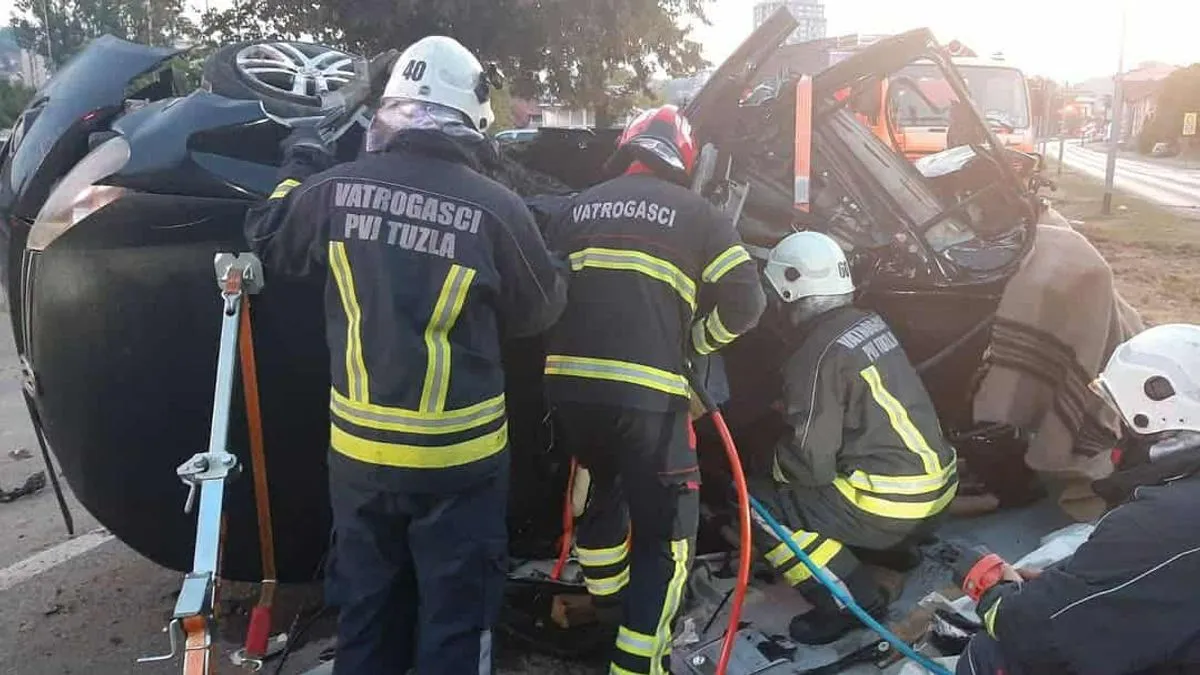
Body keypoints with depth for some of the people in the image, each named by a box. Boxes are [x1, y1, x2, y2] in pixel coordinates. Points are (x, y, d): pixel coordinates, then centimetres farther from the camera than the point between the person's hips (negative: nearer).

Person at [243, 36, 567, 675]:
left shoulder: (337, 188, -7)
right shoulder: (497, 208, -17)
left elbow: (269, 239, 14)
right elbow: (541, 309, -2)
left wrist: (298, 167, 29)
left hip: (358, 448, 4)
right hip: (458, 453, -3)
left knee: (367, 605, 22)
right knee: (455, 613, 13)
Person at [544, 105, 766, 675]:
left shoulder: (579, 208, 17)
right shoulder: (694, 212, 5)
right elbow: (744, 302, 1)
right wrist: (695, 341, 17)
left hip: (568, 382, 6)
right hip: (645, 392, -5)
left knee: (604, 488, 30)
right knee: (664, 532, 6)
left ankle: (607, 604, 48)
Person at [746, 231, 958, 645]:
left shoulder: (818, 355, -19)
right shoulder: (869, 323, 6)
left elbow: (811, 465, -17)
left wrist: (770, 463, 3)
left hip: (892, 501, -9)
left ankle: (852, 601, -4)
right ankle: (895, 548, 22)